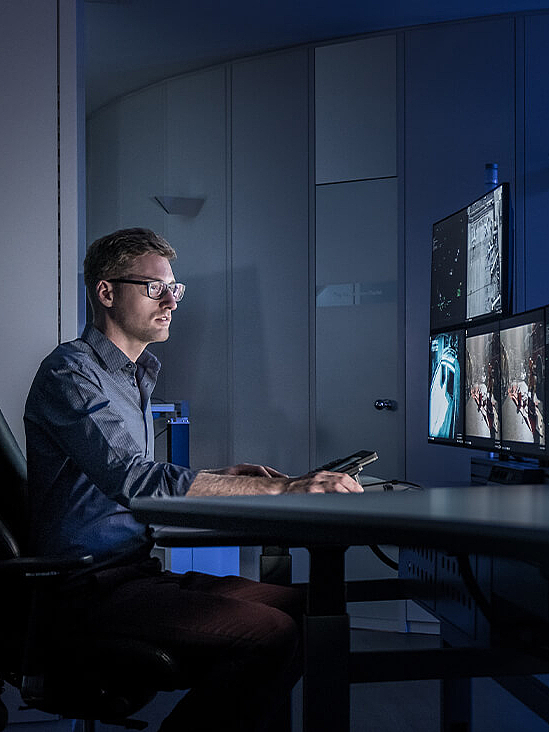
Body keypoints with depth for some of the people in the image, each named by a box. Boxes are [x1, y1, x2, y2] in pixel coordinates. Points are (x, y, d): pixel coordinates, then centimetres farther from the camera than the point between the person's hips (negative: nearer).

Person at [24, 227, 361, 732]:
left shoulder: (135, 377, 21)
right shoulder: (69, 372, -11)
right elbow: (135, 479, -26)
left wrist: (225, 477, 10)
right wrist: (280, 488, -29)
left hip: (138, 572, 9)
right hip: (91, 586, -9)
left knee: (302, 609, -4)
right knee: (270, 633, -25)